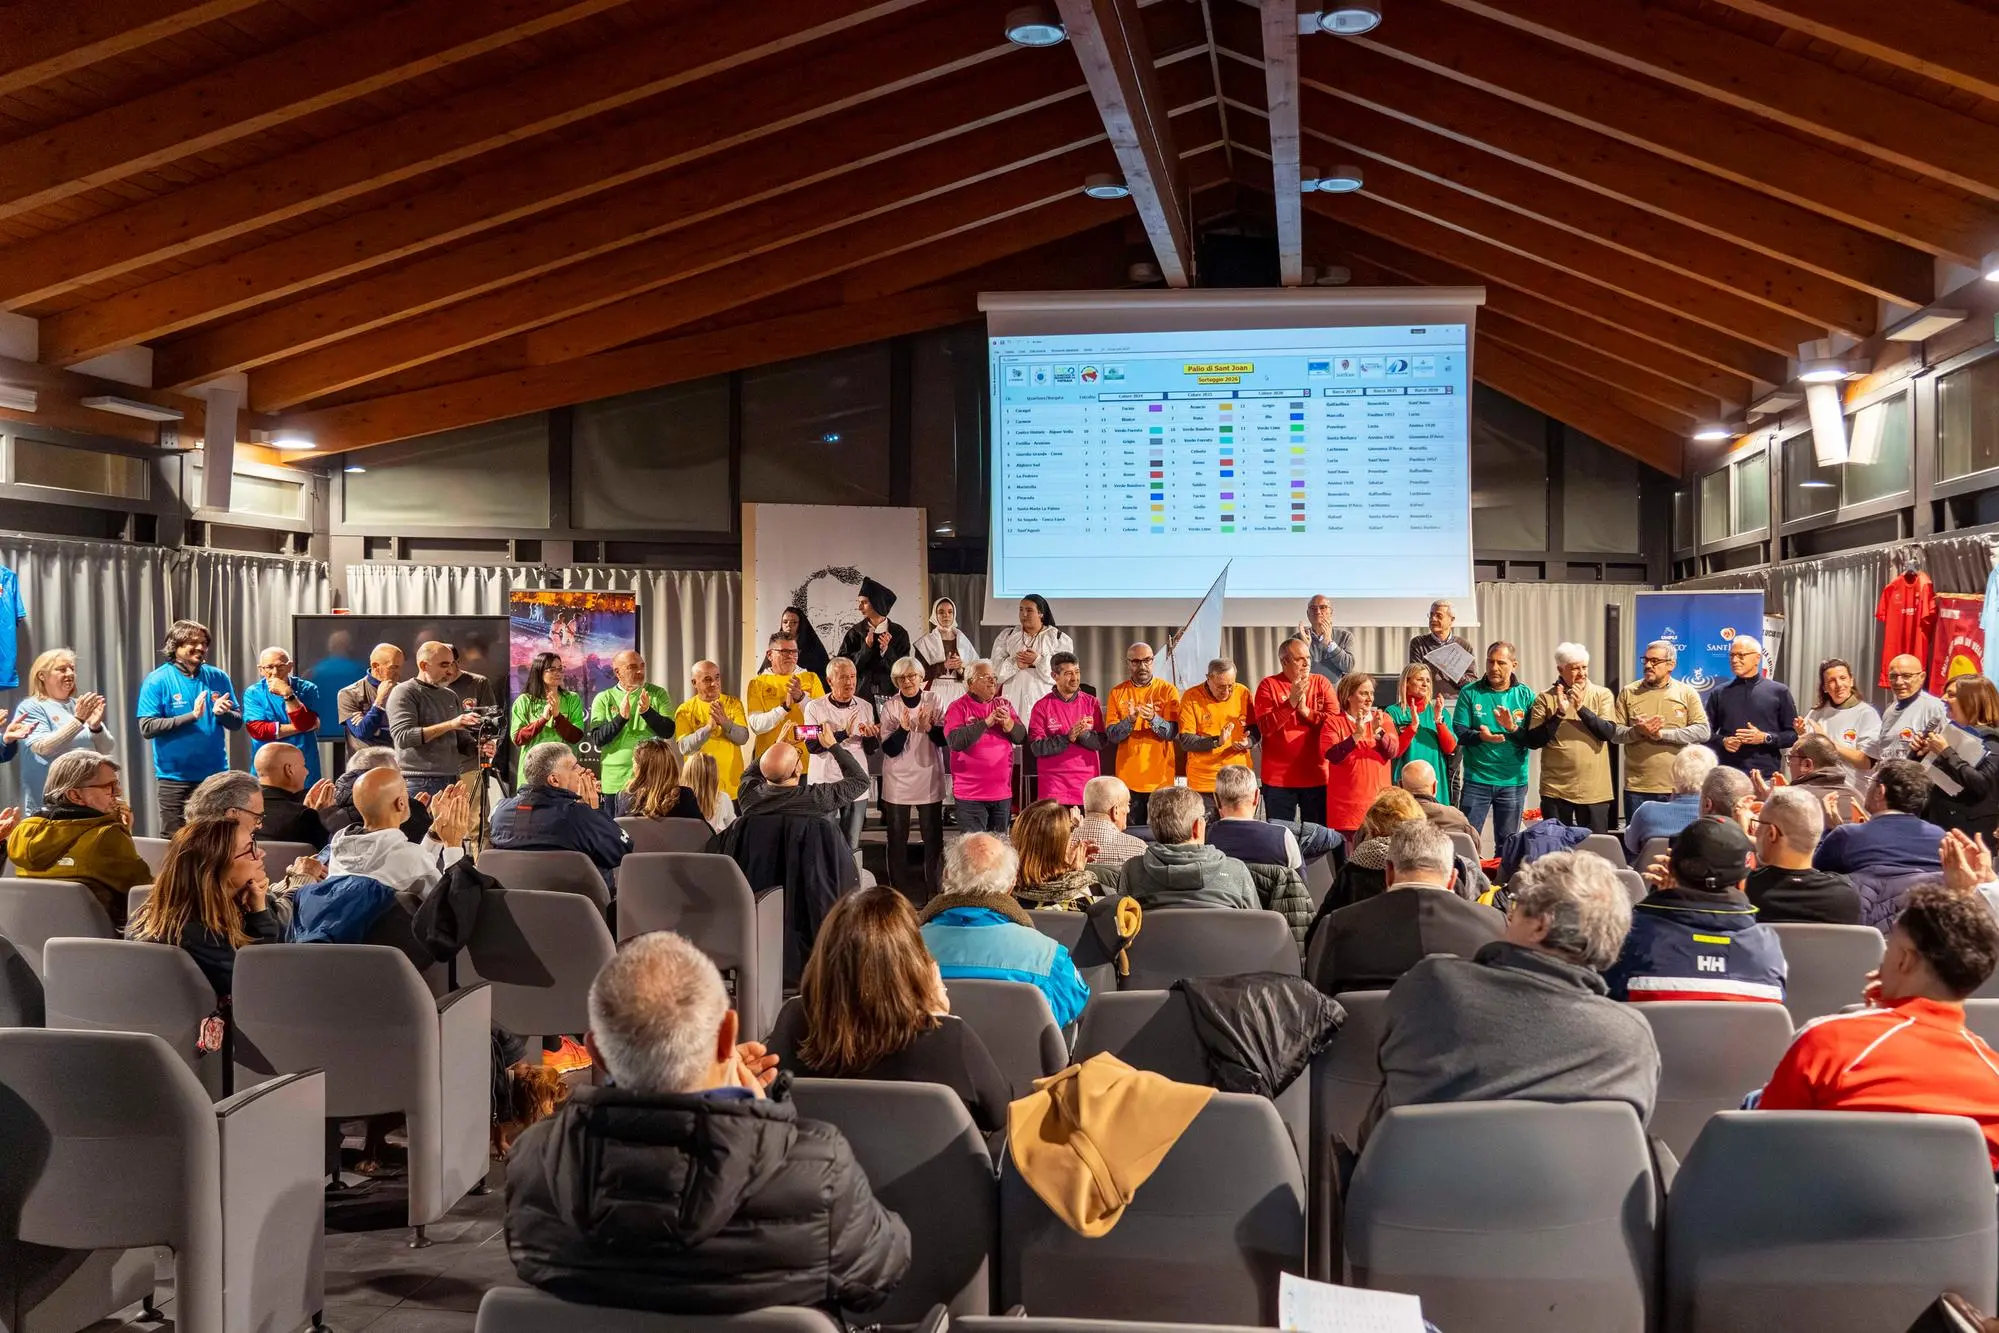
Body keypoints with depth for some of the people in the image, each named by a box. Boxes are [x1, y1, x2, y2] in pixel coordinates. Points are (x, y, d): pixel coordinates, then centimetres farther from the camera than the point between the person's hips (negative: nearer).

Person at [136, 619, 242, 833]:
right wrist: (192, 715, -20)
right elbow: (147, 728, -13)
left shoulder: (218, 677, 6)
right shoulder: (157, 681, -5)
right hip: (176, 776, -3)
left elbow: (237, 723, 8)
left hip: (216, 774, 3)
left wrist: (222, 713, -15)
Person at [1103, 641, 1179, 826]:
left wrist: (1153, 718, -25)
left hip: (1161, 777, -1)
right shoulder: (1118, 692, 5)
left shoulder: (1167, 690, 2)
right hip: (1128, 777, 1)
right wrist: (1130, 720, -20)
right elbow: (1111, 736, -2)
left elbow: (1171, 733, -7)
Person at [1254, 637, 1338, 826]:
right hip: (1279, 778, -2)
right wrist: (1291, 702, -18)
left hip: (1317, 776, 2)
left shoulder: (1321, 683, 5)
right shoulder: (1268, 685, -1)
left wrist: (1305, 711, -12)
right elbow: (1264, 727, -12)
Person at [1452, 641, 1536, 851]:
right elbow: (1458, 733, -4)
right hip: (1477, 779, -1)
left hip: (1513, 781, 1)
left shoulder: (1525, 695, 3)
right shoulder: (1470, 692, 2)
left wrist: (1513, 728, -20)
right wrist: (1480, 736, -23)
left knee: (1507, 845, 9)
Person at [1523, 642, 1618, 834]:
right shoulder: (1546, 699, 2)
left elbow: (1609, 732, -9)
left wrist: (1581, 708, -19)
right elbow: (1533, 741, -5)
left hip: (1594, 791, 0)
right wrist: (1559, 713, -15)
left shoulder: (1602, 695, 3)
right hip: (1556, 790, 0)